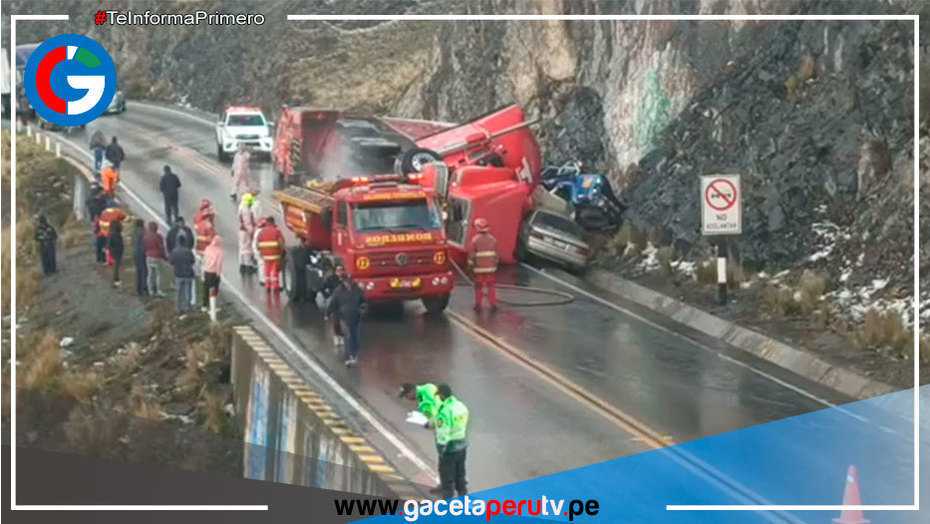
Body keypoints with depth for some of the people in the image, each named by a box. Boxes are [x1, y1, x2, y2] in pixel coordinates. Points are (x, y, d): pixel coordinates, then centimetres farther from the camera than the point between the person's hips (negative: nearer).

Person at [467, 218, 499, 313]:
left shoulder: (475, 239, -11)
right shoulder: (492, 239, -1)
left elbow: (471, 254, -8)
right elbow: (496, 254, 5)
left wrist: (471, 265, 3)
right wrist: (495, 264, 16)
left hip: (479, 267, -2)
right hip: (490, 267, 3)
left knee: (479, 286, 7)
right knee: (491, 285, 11)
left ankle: (478, 305, 9)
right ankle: (493, 305, 9)